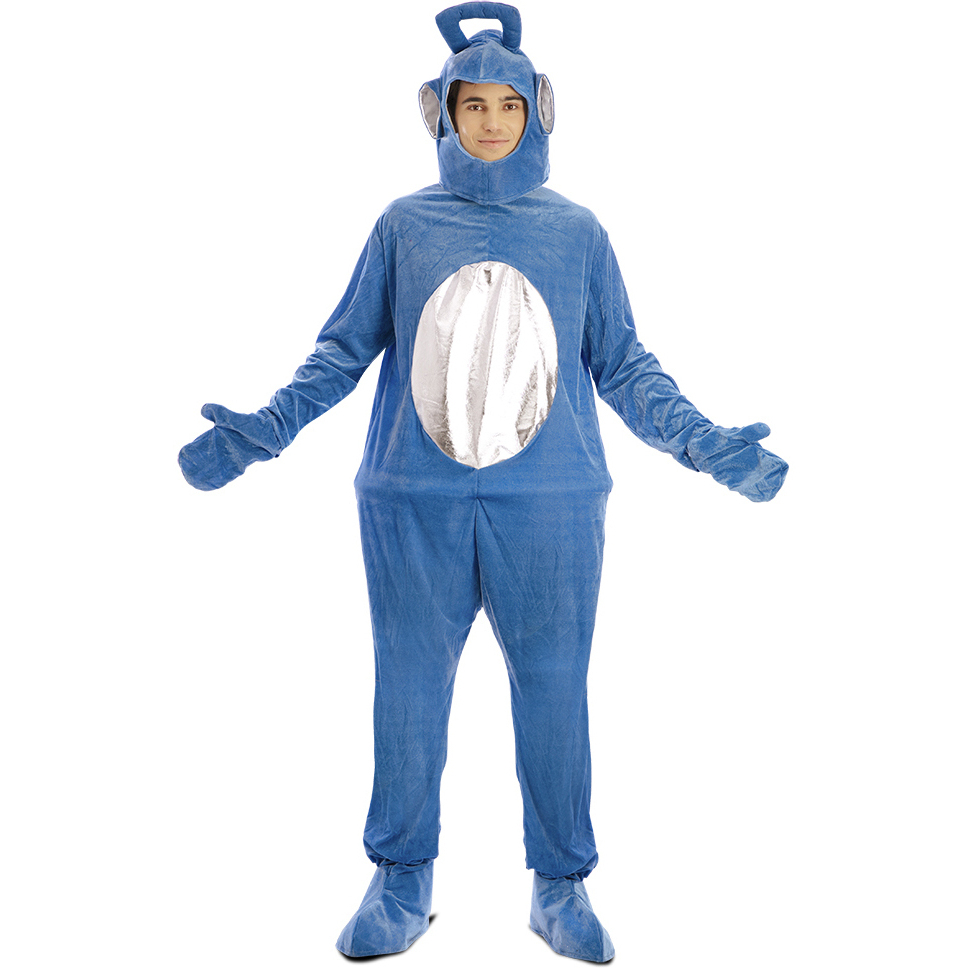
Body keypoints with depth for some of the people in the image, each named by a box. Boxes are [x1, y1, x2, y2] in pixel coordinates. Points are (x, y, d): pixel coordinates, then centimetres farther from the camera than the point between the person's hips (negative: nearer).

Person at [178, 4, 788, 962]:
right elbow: (345, 347, 10)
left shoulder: (576, 230, 9)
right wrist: (261, 431, 0)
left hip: (549, 503, 0)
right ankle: (400, 881, 23)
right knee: (409, 687, 7)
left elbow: (623, 364, 12)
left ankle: (561, 885, 22)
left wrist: (706, 444, 3)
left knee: (553, 689, 5)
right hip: (413, 500, 0)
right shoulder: (404, 224, 8)